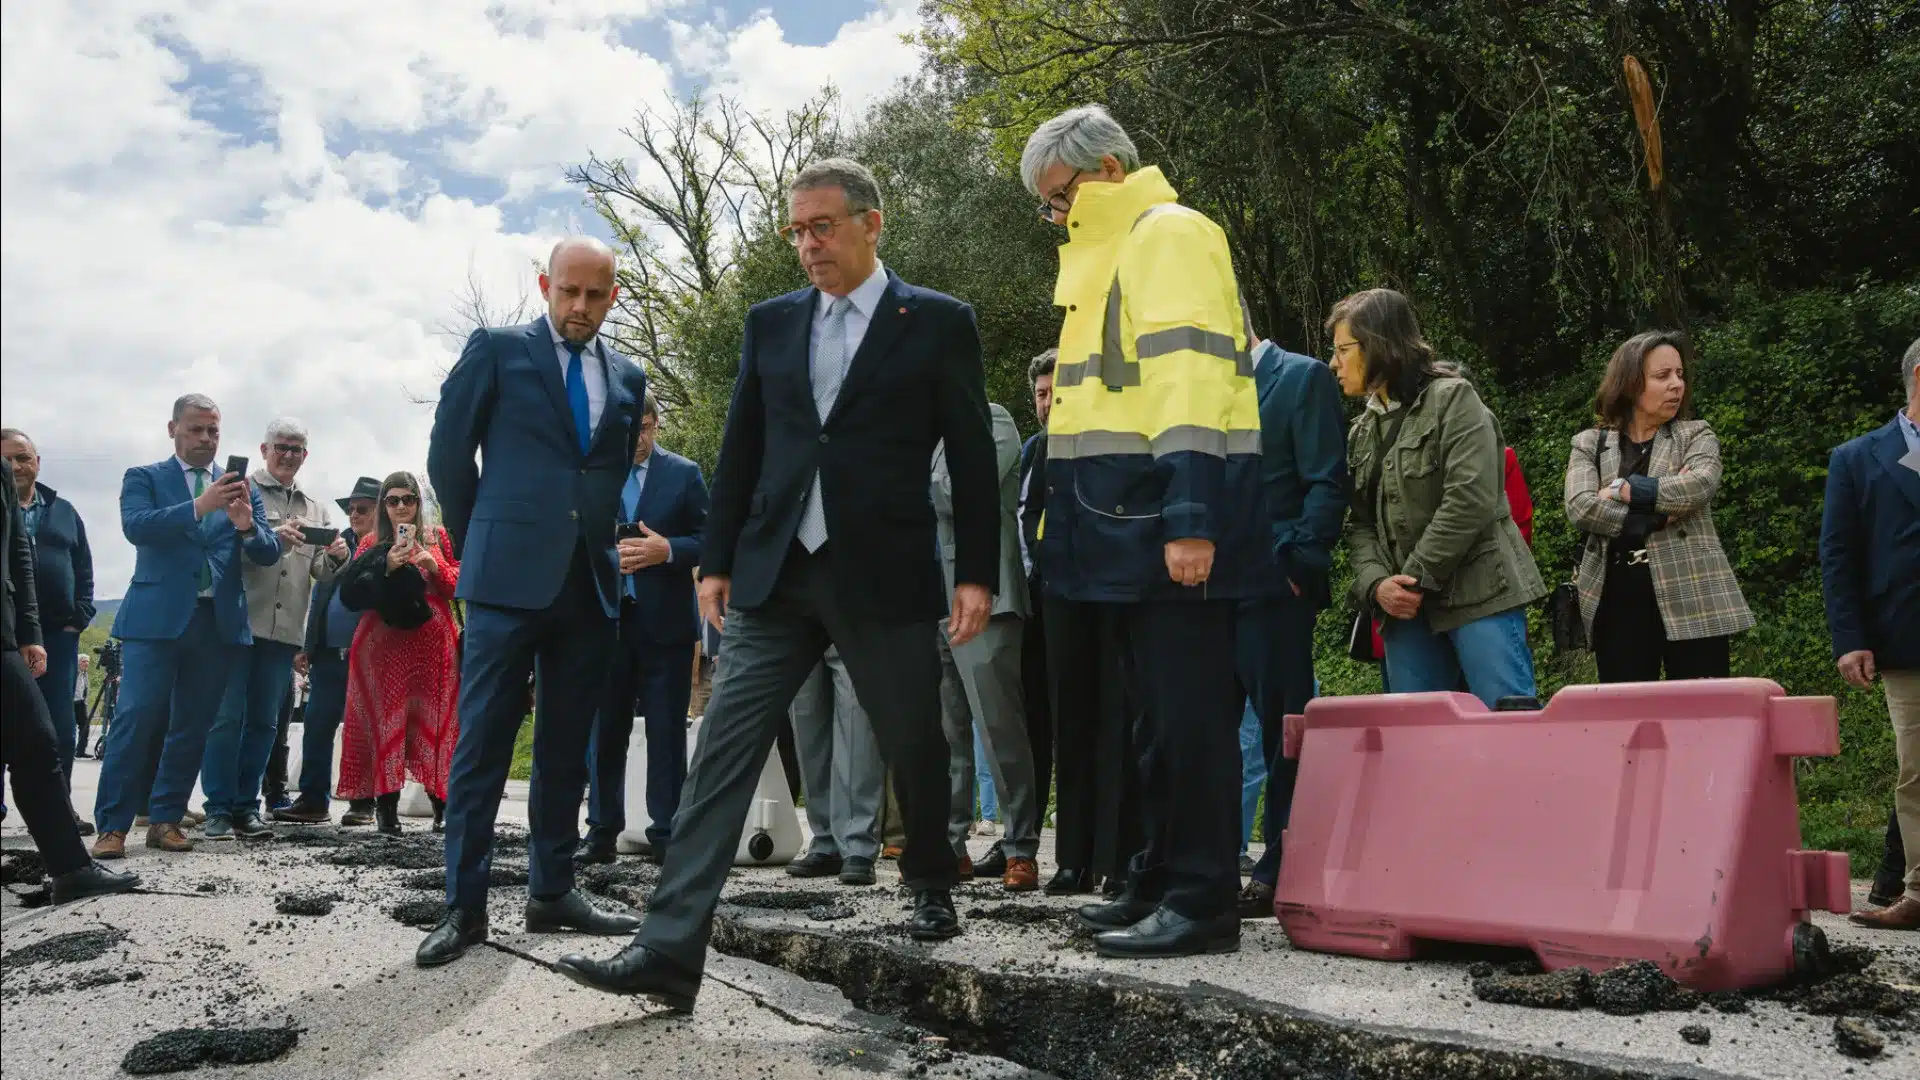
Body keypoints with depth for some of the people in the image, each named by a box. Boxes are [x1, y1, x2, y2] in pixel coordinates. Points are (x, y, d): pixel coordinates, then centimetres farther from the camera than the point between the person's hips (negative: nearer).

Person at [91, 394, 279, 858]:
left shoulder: (241, 487, 14)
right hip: (157, 617, -3)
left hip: (219, 623, 3)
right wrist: (199, 506, -25)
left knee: (192, 726, 6)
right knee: (137, 719, -9)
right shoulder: (143, 478, 8)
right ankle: (112, 825, -3)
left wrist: (246, 524, -16)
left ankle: (166, 819, 14)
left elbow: (268, 553, 6)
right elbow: (135, 526, -12)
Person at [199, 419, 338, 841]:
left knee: (264, 721, 7)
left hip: (285, 631, 4)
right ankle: (218, 808, 4)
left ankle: (246, 807, 14)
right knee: (227, 717, -3)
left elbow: (322, 571, 13)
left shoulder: (315, 509, 18)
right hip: (238, 621, -4)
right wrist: (273, 537, -24)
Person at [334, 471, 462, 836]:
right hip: (384, 645, 0)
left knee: (433, 722, 0)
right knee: (386, 721, -4)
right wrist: (385, 567, -13)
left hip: (432, 644, 0)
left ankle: (442, 803, 6)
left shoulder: (438, 537, 10)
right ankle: (387, 809, -2)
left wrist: (436, 566, -12)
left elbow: (460, 586, 6)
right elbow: (349, 594, -1)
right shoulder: (371, 545, 9)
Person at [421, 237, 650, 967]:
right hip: (510, 578, -4)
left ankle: (552, 893, 19)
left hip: (590, 585, 4)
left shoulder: (627, 377, 14)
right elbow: (448, 456, 4)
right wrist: (480, 546, 8)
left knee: (567, 748, 10)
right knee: (482, 744, -3)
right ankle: (464, 906, 4)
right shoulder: (498, 349, 3)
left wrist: (612, 546, 12)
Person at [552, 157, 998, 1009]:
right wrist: (715, 560, 9)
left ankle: (932, 887, 37)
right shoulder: (771, 322, 11)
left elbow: (971, 456, 0)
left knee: (914, 746, 10)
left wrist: (975, 572, -4)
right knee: (722, 752, -4)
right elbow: (740, 451, 13)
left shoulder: (938, 322, 1)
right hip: (774, 575, 3)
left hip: (885, 576, -3)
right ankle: (668, 950, -4)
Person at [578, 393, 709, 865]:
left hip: (665, 620, -1)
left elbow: (707, 539, 1)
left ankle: (665, 834, 10)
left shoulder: (683, 473, 3)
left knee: (667, 731, 3)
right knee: (605, 729, 7)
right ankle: (602, 830, 17)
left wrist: (668, 550, -16)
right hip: (606, 618, 1)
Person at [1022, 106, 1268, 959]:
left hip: (1169, 521, -10)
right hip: (1126, 523, 10)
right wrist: (1069, 522, 18)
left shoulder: (1170, 233, -6)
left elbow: (1190, 376, -18)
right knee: (1156, 712, 13)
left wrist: (1190, 518, -25)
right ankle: (1160, 884, 22)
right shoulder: (1108, 253, 24)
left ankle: (1204, 900, 0)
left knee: (1186, 712, -7)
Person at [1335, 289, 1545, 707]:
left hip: (1479, 594, -6)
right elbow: (1360, 524, 12)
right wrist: (1375, 583, -8)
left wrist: (1418, 579, -13)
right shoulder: (1361, 432, 17)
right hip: (1406, 609, 7)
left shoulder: (1452, 398, -3)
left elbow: (1470, 500, -15)